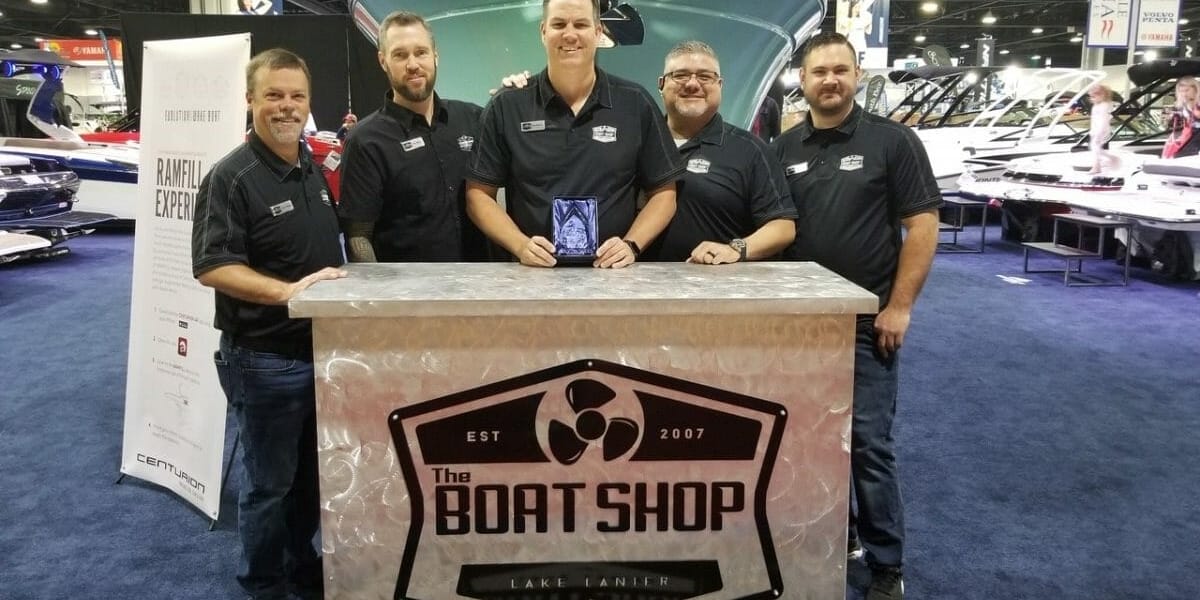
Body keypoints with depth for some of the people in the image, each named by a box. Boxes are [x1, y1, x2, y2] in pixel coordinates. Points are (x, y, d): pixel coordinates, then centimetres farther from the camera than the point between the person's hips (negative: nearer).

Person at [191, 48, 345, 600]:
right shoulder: (231, 177, -15)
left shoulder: (314, 169, 9)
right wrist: (286, 291, -32)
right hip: (265, 359, -7)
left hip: (323, 349, 7)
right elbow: (211, 267, -22)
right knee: (269, 483, 7)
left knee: (314, 474, 20)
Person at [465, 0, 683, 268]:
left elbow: (663, 193, 10)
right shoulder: (506, 107, 5)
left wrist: (631, 245, -6)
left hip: (612, 271, 1)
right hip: (534, 271, 0)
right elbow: (478, 194, 7)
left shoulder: (636, 104, 7)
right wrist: (520, 245, -8)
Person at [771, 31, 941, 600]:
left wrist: (899, 306, -11)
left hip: (866, 321, -4)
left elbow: (922, 224, -6)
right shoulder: (783, 149, 8)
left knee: (868, 442, -2)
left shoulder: (892, 141, -3)